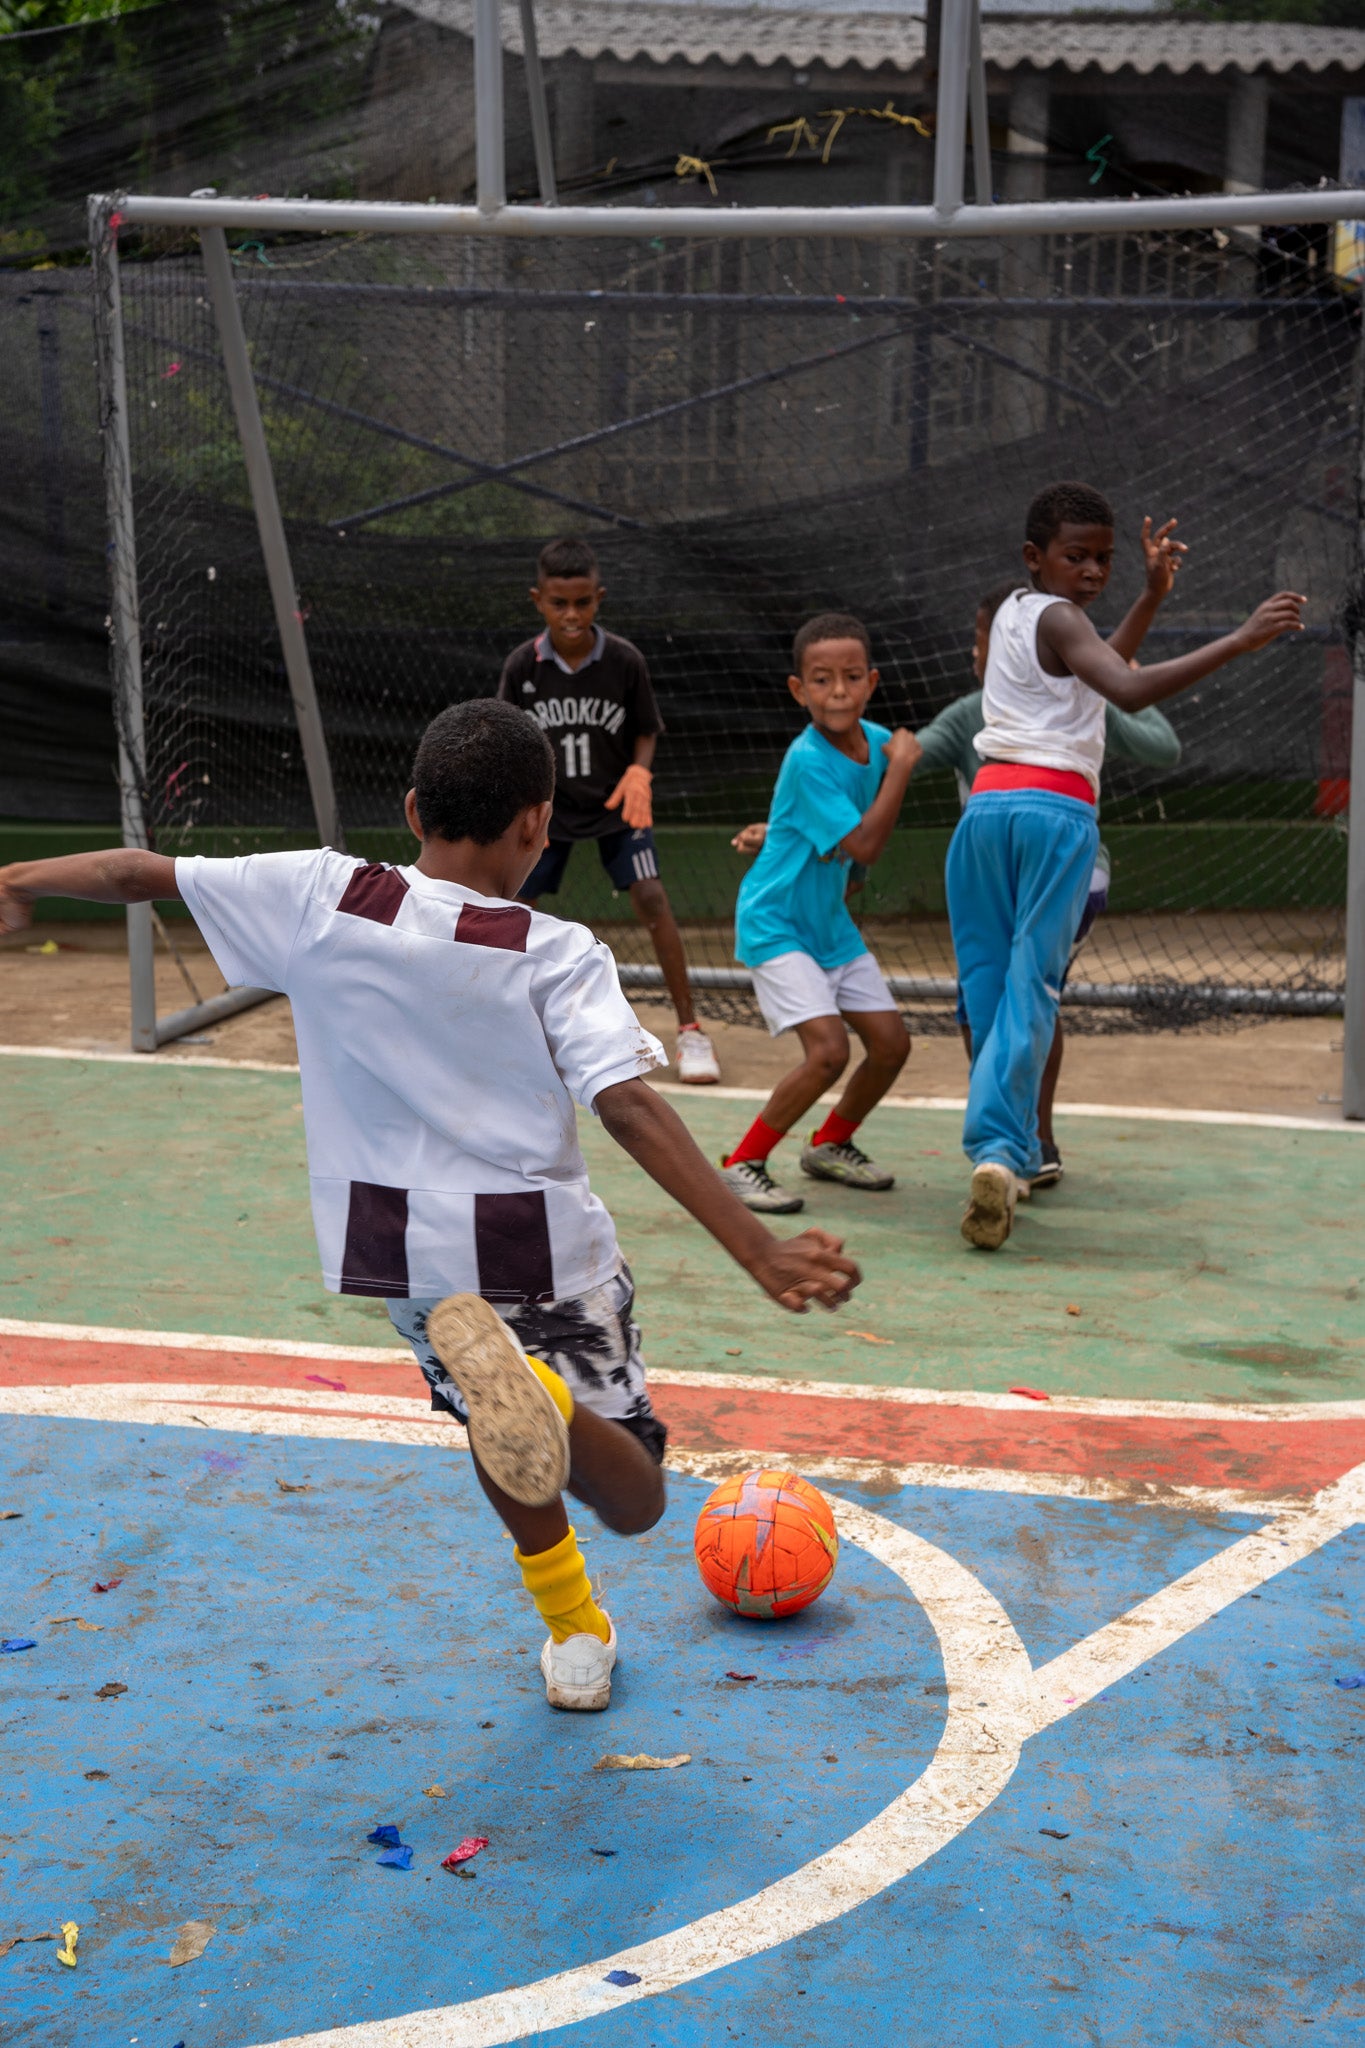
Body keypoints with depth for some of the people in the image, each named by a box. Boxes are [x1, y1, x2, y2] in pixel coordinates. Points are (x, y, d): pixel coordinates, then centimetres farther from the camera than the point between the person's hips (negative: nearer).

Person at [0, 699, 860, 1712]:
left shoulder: (320, 897, -6)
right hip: (541, 1248, -4)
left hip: (393, 1244, 4)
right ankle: (540, 1397, -26)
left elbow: (139, 872, 3)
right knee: (635, 1502, 7)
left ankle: (576, 1638, 36)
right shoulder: (558, 956, -14)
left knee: (501, 1419, 32)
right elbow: (632, 1107, -25)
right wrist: (758, 1251, -28)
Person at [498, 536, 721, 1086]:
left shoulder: (625, 660, -15)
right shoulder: (522, 665, -13)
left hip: (615, 802, -1)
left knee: (650, 897, -17)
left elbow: (646, 730, -2)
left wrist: (638, 773, -21)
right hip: (550, 805, 2)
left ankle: (689, 1029, -10)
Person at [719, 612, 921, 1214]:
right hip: (775, 923, -8)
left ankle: (830, 1143, 30)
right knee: (828, 1051, -20)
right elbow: (865, 845, -26)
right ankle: (742, 1165, -7)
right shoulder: (807, 760, -23)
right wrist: (901, 765, -22)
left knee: (891, 1043, 7)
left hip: (830, 923, 8)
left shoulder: (876, 738, 0)